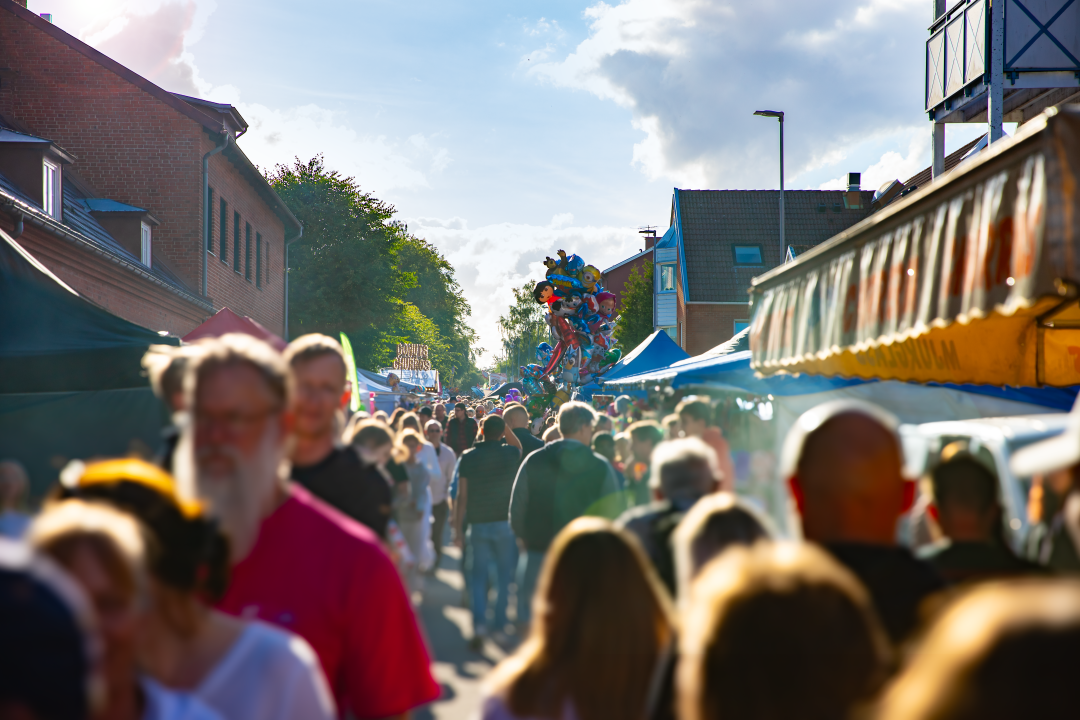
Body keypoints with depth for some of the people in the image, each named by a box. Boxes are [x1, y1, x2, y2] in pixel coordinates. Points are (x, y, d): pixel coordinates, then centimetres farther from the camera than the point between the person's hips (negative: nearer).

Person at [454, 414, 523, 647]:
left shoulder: (468, 457, -5)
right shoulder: (510, 454, -5)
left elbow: (462, 496, -4)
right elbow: (518, 445, 23)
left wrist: (458, 527, 3)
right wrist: (505, 426, 12)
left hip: (478, 523, 0)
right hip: (505, 522, 0)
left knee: (478, 576, 7)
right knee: (504, 576, 11)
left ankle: (479, 623, -13)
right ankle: (499, 626, 12)